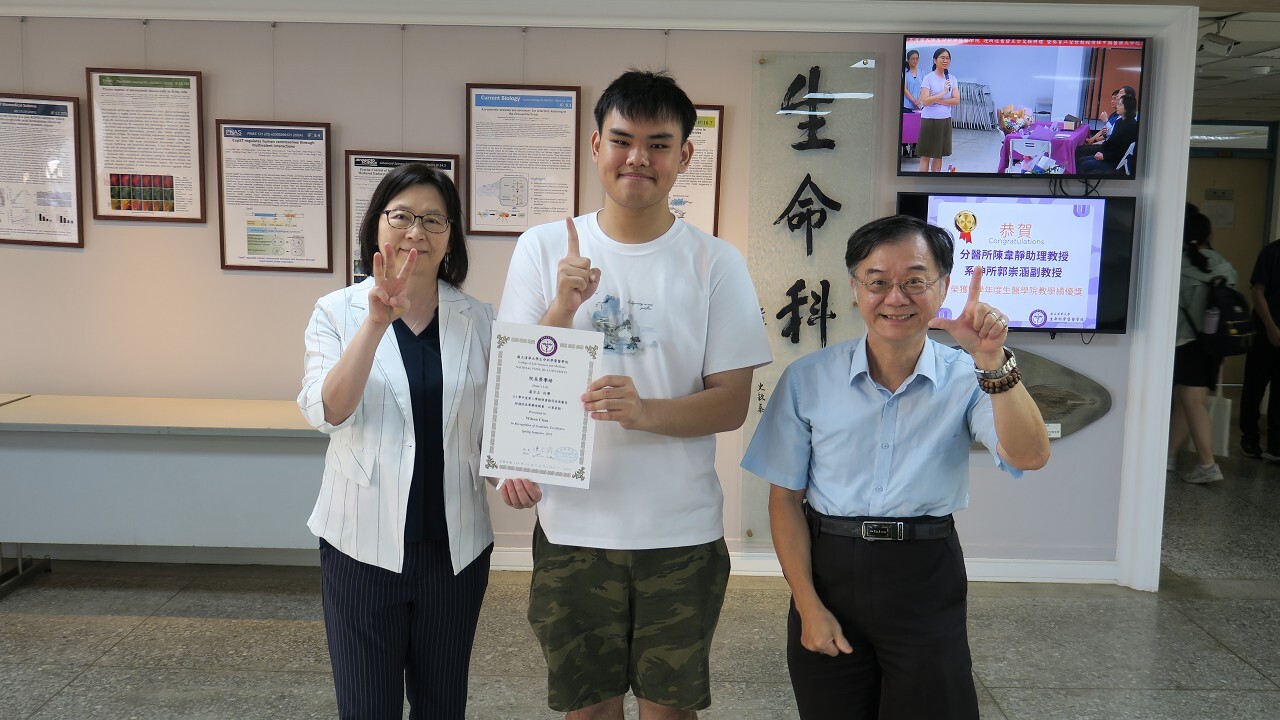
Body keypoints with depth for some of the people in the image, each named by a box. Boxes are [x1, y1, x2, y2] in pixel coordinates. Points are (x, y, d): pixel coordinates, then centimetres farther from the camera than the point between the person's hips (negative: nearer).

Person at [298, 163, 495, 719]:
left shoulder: (478, 320, 2)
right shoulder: (338, 312, -3)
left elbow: (494, 422, 9)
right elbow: (327, 412, -18)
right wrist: (376, 321, -28)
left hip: (455, 546, 2)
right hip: (363, 543, -2)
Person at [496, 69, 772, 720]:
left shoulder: (716, 264, -3)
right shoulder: (543, 249, -1)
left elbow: (731, 403, -6)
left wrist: (644, 411, -24)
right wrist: (562, 311, -19)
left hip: (681, 533, 0)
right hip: (572, 526, 1)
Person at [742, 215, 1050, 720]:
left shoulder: (965, 379, -4)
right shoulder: (807, 380, -5)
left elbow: (1029, 457, -19)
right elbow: (785, 498, -1)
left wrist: (991, 361, -30)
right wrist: (808, 606, -4)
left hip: (926, 582, 0)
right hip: (829, 570, 1)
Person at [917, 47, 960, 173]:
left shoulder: (952, 79, 7)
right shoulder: (928, 79, -7)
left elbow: (956, 100, -2)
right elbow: (925, 101, -16)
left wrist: (935, 100, -11)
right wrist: (943, 93, -18)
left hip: (945, 120, 4)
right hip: (929, 120, -4)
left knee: (939, 154, 8)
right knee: (926, 155, -2)